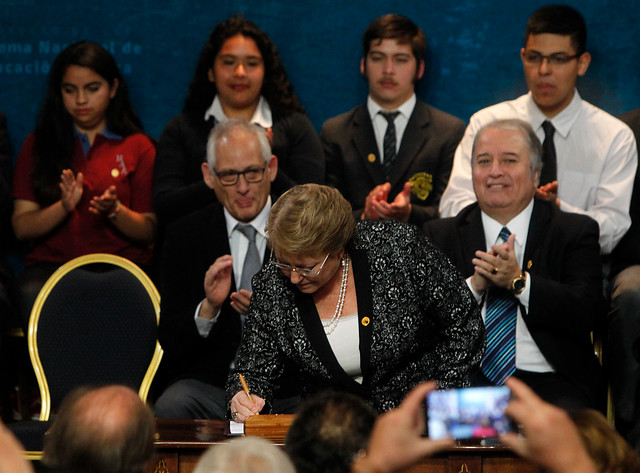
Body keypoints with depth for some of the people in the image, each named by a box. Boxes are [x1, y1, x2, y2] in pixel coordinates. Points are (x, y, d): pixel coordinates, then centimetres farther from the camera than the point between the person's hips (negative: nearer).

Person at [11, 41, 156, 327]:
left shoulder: (138, 147, 13)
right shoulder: (38, 146, 15)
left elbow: (149, 231, 7)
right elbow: (21, 227, 5)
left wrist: (115, 211, -14)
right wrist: (64, 207, -13)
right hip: (50, 263, 1)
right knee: (33, 298, -35)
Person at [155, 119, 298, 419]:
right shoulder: (184, 236, 7)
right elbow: (169, 342, 3)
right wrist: (208, 307, -17)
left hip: (288, 388, -1)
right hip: (210, 382, 1)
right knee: (170, 408, -32)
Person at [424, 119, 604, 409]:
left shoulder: (575, 231, 10)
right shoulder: (440, 235, 15)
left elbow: (588, 313, -4)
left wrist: (520, 282, -13)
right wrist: (474, 286, -11)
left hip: (549, 384, -1)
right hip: (466, 382, 1)